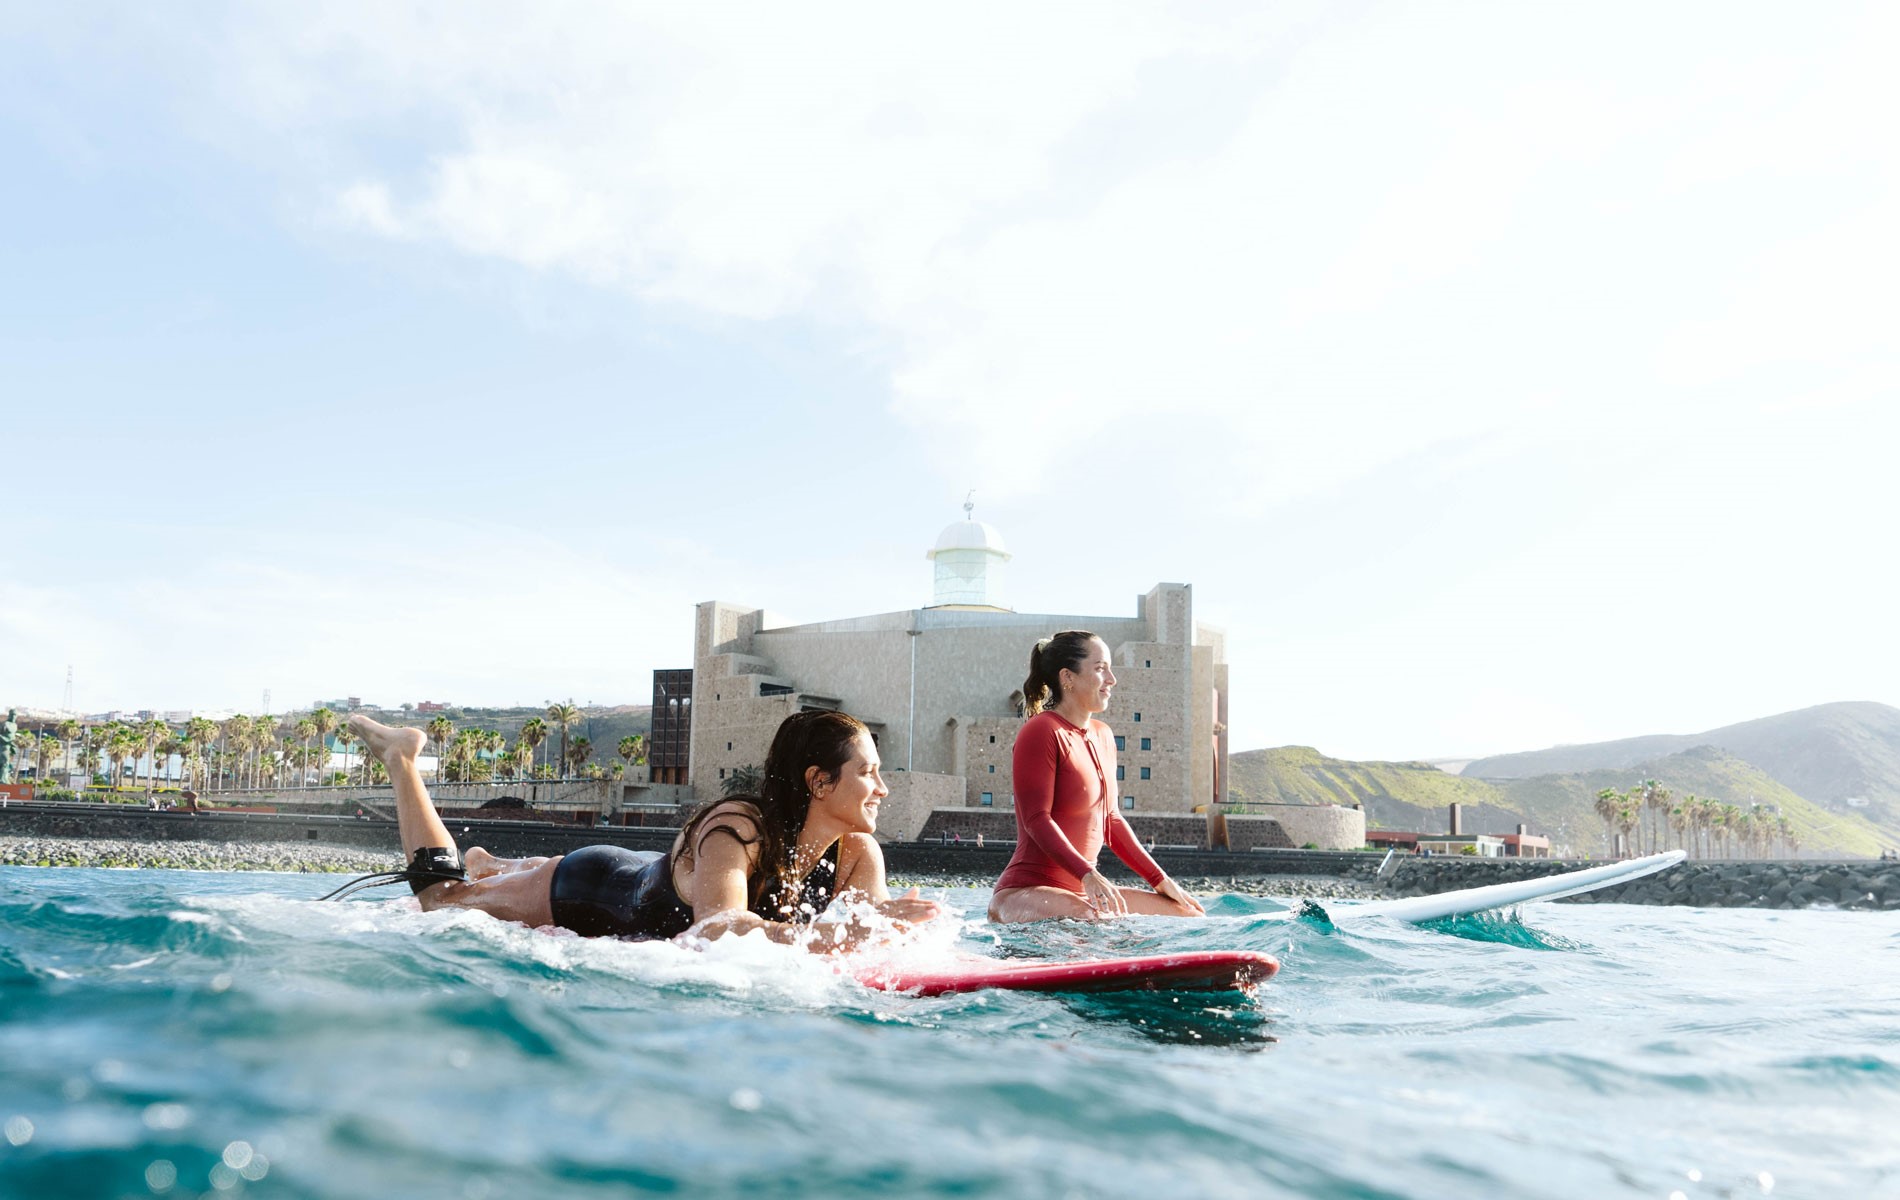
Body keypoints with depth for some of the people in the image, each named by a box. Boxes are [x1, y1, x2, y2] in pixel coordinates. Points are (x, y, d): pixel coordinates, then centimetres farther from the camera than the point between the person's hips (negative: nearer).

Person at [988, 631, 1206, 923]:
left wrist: (1161, 880, 17)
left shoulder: (1102, 736, 16)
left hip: (1081, 893, 9)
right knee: (1094, 921, -40)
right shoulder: (1042, 731, -10)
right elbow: (1036, 820, -18)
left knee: (1192, 916, 6)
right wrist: (1088, 875, -30)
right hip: (1026, 892, -9)